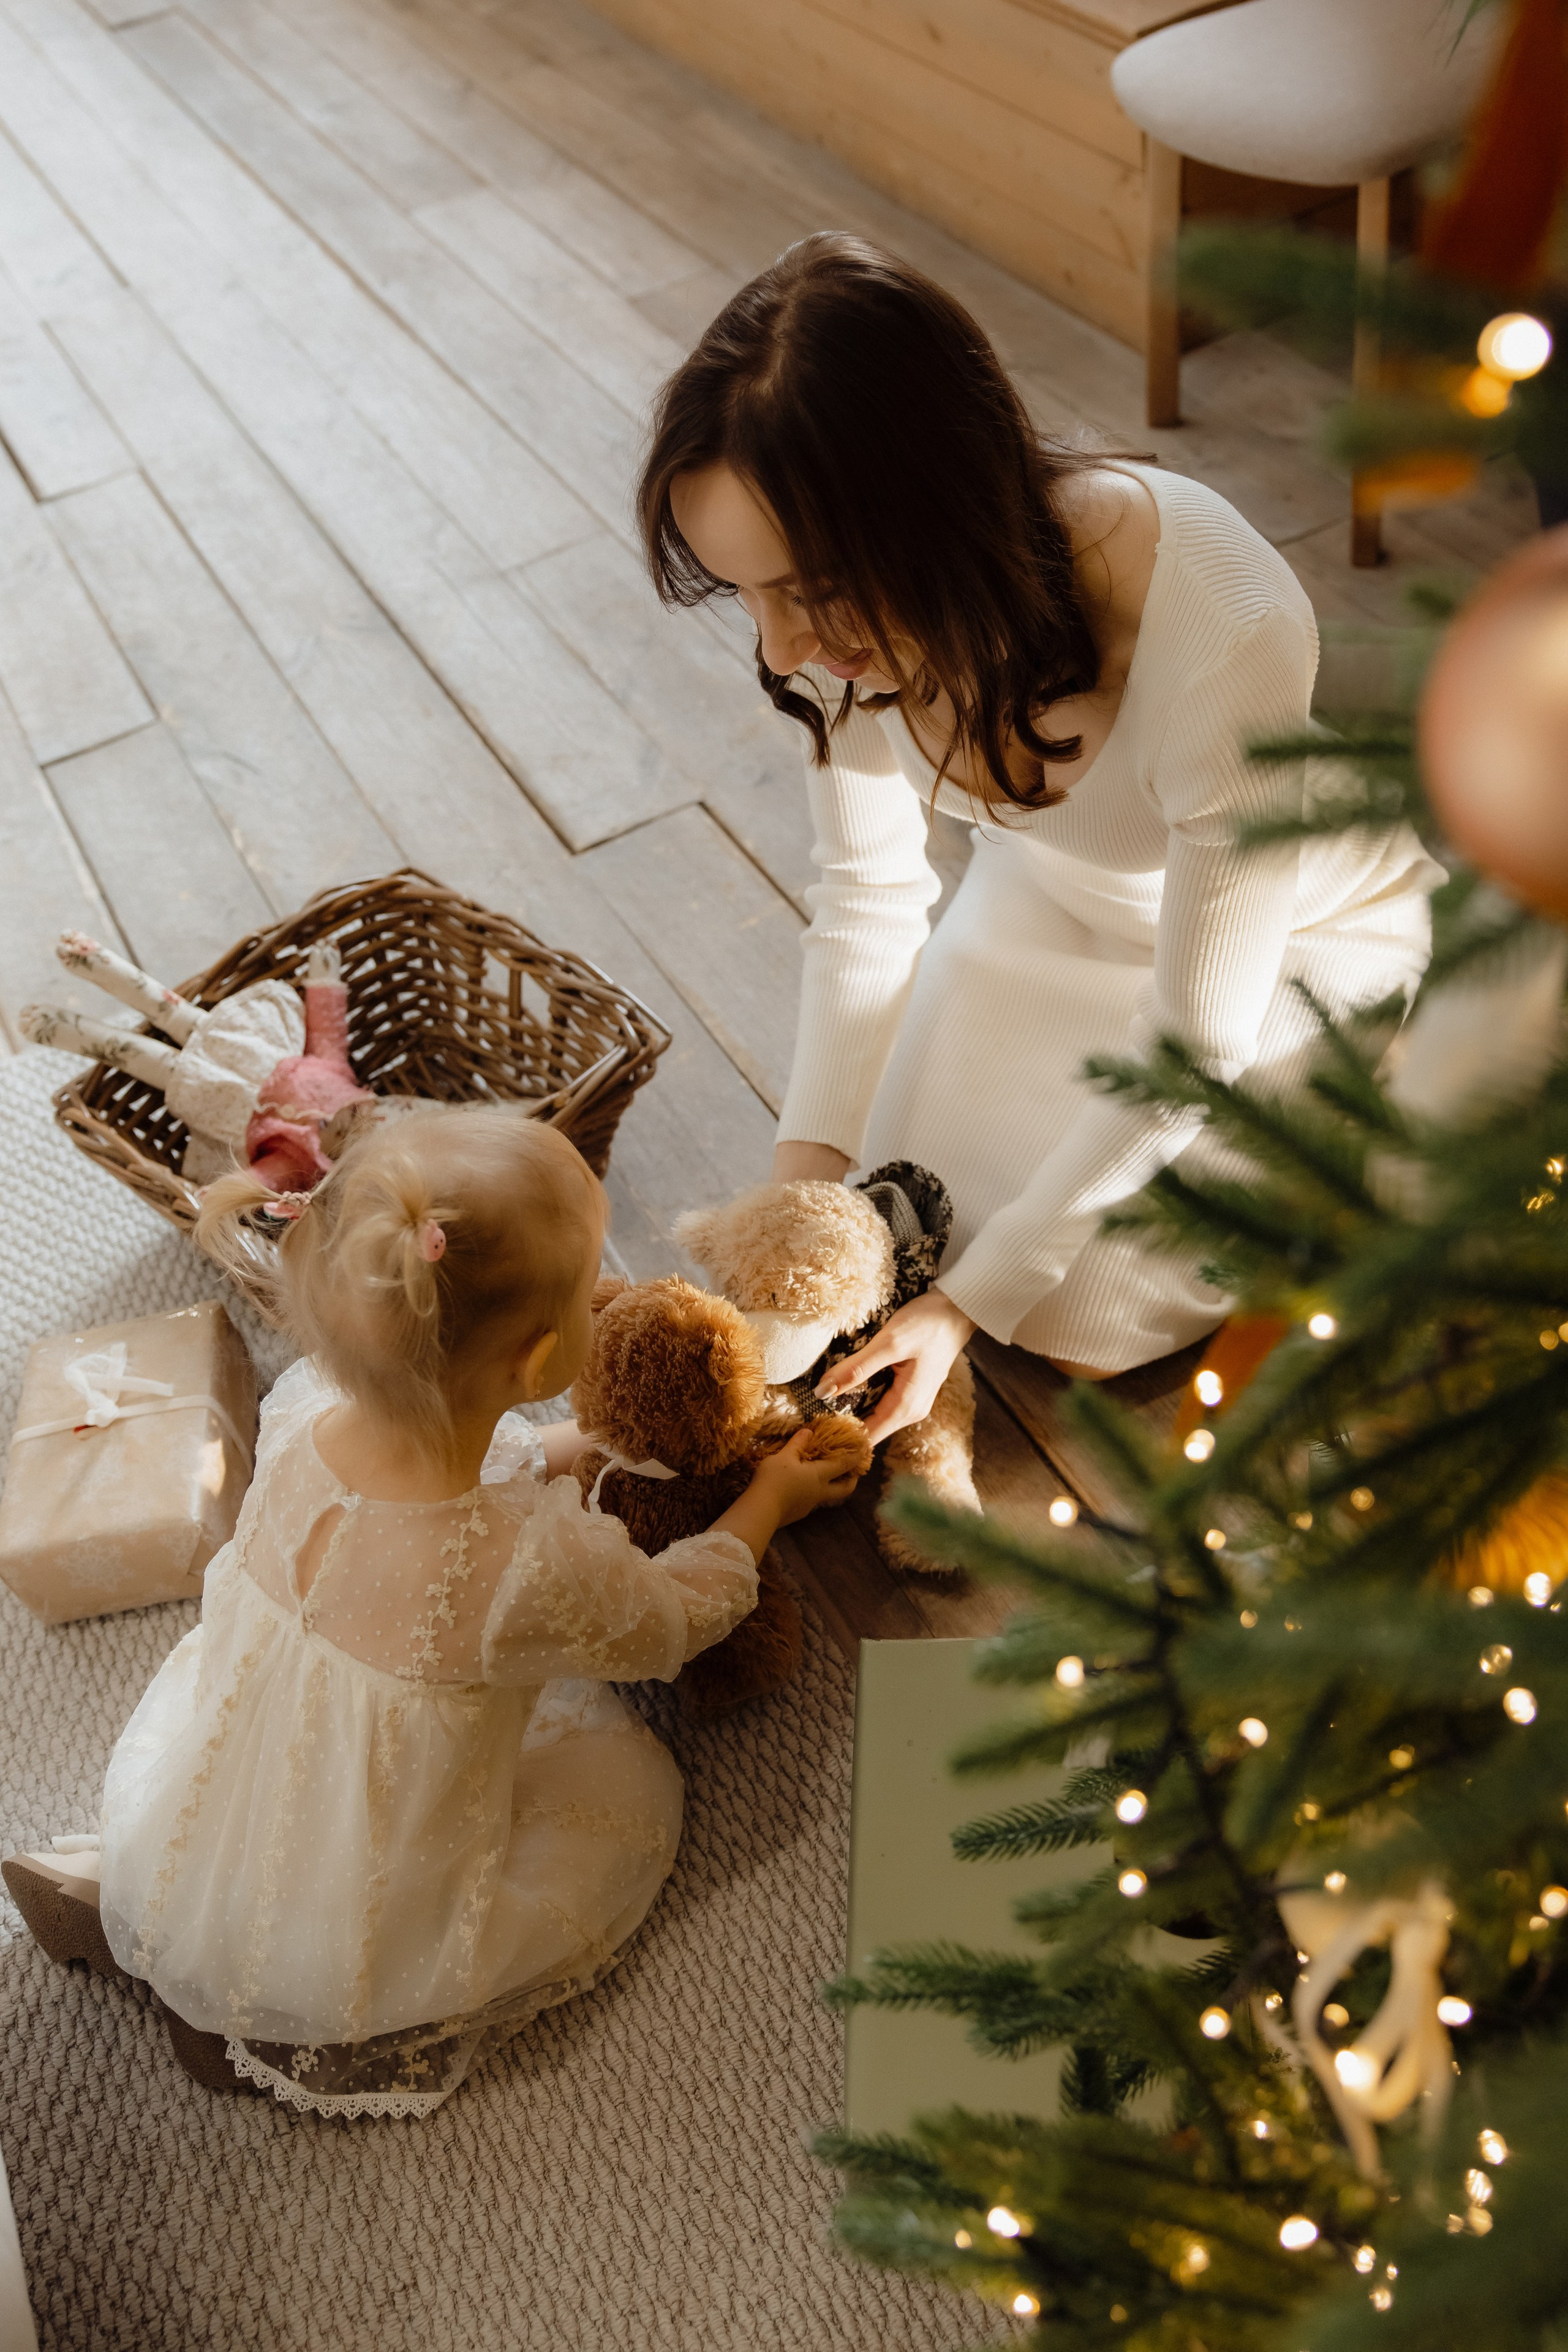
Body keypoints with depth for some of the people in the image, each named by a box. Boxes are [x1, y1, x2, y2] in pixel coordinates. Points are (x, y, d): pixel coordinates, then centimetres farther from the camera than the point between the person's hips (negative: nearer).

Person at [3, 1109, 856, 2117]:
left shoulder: (303, 1414, -21)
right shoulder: (539, 1567, -35)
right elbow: (679, 1618, -12)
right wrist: (766, 1502, 4)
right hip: (345, 1958, -5)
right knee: (632, 1771, 15)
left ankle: (106, 1893, 22)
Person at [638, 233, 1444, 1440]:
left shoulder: (1225, 641, -42)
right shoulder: (855, 601, -26)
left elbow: (1194, 1042, -30)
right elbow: (867, 892, -10)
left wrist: (980, 1300, -28)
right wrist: (812, 1153, -20)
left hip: (1298, 929, -4)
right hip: (1057, 896, 5)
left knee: (1090, 1317, -3)